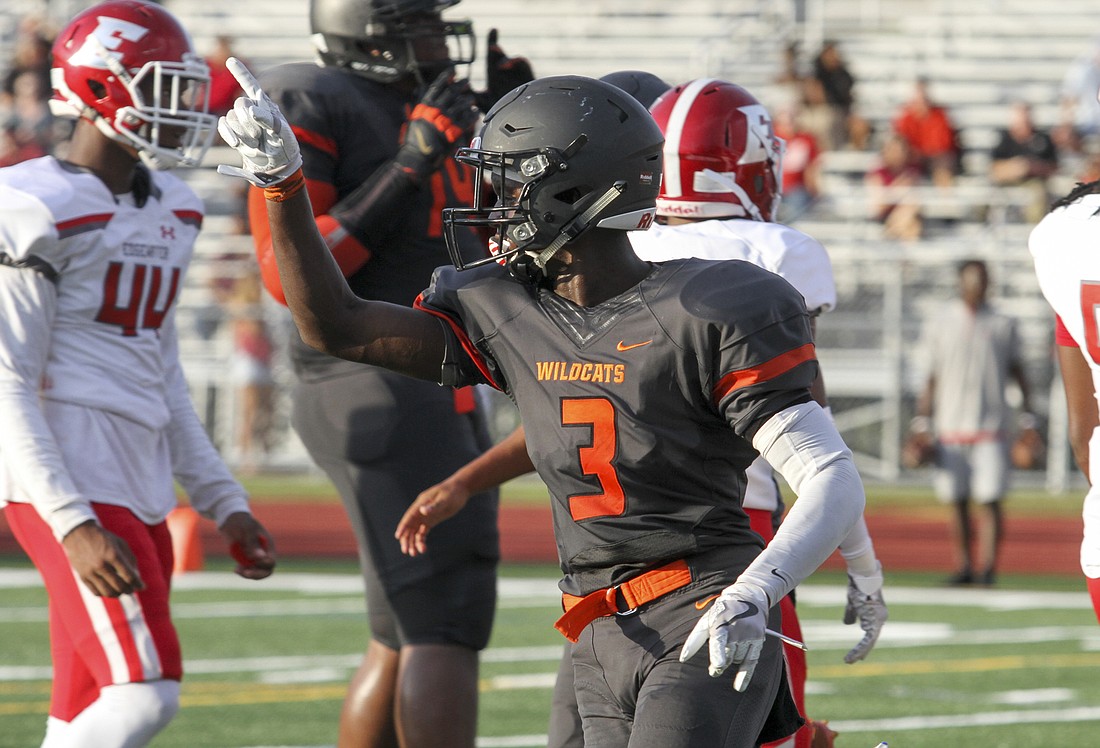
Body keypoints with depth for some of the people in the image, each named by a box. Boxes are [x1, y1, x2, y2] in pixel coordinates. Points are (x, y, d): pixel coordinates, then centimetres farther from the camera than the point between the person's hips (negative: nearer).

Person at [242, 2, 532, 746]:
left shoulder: (436, 115, 16)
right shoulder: (313, 110, -10)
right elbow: (291, 275, -17)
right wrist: (404, 171, -20)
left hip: (444, 397, 9)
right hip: (375, 395, -9)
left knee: (408, 636, 13)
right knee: (448, 625, -15)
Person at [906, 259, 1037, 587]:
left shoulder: (1003, 326, 8)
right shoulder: (940, 326, 8)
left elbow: (1018, 373, 11)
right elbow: (932, 378, 11)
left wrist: (1028, 418, 4)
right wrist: (922, 422, 5)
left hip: (992, 426, -1)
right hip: (951, 425, 1)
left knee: (991, 498, -9)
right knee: (958, 501, 2)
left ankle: (987, 567, -8)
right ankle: (963, 567, 9)